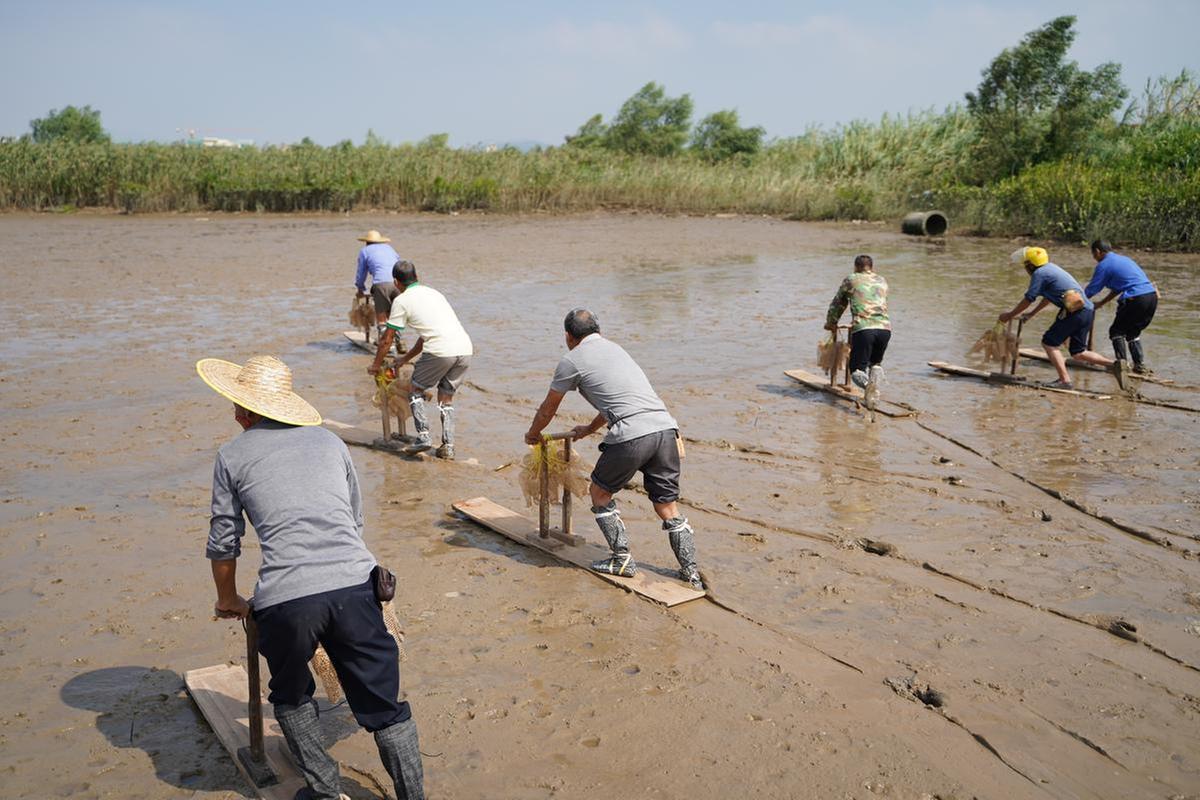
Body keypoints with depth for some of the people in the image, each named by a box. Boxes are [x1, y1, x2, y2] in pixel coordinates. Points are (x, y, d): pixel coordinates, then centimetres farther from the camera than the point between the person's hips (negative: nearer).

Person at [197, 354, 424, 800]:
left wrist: (228, 601, 35)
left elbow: (223, 544, 18)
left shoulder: (233, 456, 14)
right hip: (354, 584, 2)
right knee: (385, 708, 11)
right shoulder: (329, 441, 21)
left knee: (292, 698, 27)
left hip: (285, 601, -1)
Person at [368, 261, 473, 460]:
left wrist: (376, 365, 27)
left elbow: (387, 340, 11)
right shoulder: (433, 293, 27)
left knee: (415, 390, 15)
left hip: (440, 352, -6)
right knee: (446, 397, 19)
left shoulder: (402, 300, 7)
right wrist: (406, 358, 43)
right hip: (465, 349, 6)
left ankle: (423, 436, 4)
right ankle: (448, 446, 12)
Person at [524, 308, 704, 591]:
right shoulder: (613, 348, 30)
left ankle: (623, 561, 18)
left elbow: (547, 410, 22)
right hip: (665, 427, 6)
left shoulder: (572, 360, 10)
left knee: (600, 492, 17)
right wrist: (589, 429, 59)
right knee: (668, 507, 14)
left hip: (631, 436, -6)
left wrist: (533, 434, 42)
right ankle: (691, 572, 13)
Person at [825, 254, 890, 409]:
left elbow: (838, 303, 25)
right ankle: (875, 385, -2)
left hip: (863, 329, -3)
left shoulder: (851, 280, 14)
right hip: (885, 328, 3)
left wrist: (831, 322, 43)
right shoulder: (882, 281, 25)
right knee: (876, 363, 26)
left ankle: (867, 384, -28)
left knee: (857, 369, 5)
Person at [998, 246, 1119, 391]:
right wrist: (1031, 314, 39)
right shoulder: (1051, 268, 23)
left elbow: (1028, 300, -2)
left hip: (1074, 312, -9)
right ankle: (1113, 365, 4)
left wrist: (1009, 315, 9)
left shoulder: (1039, 273, -6)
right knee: (1078, 353, 14)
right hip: (1087, 310, 9)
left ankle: (1065, 380, -6)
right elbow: (1049, 297, 34)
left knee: (1049, 342, 1)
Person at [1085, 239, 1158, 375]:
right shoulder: (1124, 259, 24)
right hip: (1152, 297, 8)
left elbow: (1091, 290, 2)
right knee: (1133, 332, 22)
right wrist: (1102, 303, 32)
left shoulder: (1104, 265, -1)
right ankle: (1140, 365, 18)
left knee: (1116, 331, 8)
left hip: (1136, 299, -8)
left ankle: (1122, 363, 1)